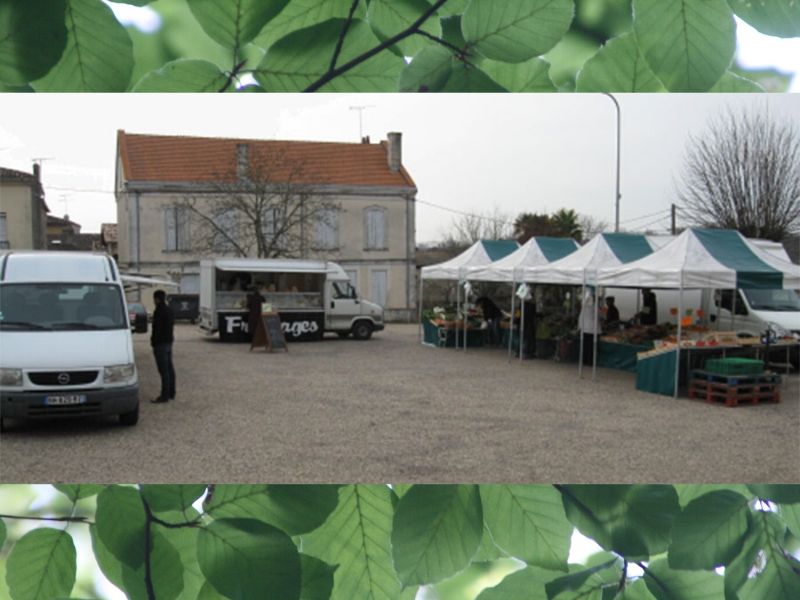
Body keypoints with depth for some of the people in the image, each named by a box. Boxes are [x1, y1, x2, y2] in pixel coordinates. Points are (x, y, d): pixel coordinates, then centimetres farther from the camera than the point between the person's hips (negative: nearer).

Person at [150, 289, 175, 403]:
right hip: (169, 342, 10)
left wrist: (153, 342, -12)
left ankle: (165, 395, -6)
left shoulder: (159, 311, -17)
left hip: (161, 343, -10)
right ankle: (171, 393, 20)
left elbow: (156, 329, -19)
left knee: (164, 370, -8)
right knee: (169, 368, 13)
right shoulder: (169, 310, 13)